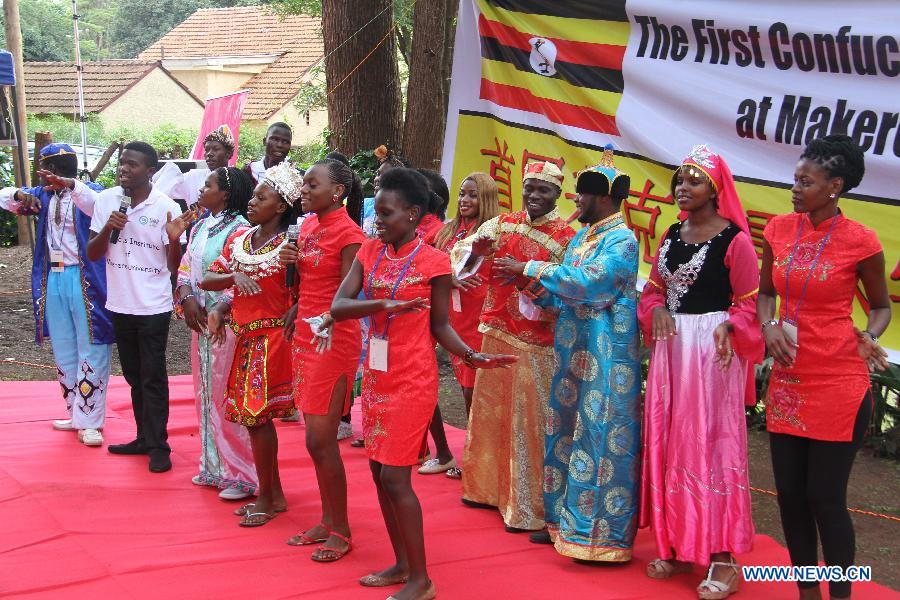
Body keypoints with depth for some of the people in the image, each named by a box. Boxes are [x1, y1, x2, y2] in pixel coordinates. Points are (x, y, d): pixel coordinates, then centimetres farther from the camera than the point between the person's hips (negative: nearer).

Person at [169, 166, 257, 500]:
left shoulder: (238, 230, -13)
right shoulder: (199, 227, 12)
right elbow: (185, 268, 11)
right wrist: (187, 298, -7)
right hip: (201, 321, 8)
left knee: (225, 398, -5)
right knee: (205, 395, 14)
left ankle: (242, 475, 3)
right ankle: (213, 467, 26)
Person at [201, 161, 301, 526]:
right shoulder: (239, 238, 9)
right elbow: (208, 280, 8)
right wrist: (233, 277, -11)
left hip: (272, 338, -7)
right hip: (246, 337, 7)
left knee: (256, 415, -6)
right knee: (255, 417, 10)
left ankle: (266, 499, 7)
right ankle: (275, 494, 20)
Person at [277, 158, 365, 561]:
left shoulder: (348, 233, -13)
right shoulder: (308, 226, 11)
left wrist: (326, 324, -29)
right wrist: (290, 263, 0)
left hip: (333, 341, -8)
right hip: (305, 337, 8)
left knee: (320, 440, -5)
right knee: (316, 439, 12)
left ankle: (341, 531, 7)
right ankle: (327, 522, 23)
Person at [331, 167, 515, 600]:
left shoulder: (433, 262, -11)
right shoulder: (369, 252, 3)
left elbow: (440, 326, -4)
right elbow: (338, 307, -8)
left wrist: (472, 356, -20)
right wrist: (385, 305, -24)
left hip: (412, 381, -6)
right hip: (376, 376, 6)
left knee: (395, 477, -6)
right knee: (379, 472, 10)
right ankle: (402, 564, 25)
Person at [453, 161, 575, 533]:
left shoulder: (565, 238, -5)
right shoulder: (501, 225, 7)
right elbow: (461, 252, 2)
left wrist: (527, 277, -26)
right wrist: (475, 249, -20)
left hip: (536, 342, -5)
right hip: (497, 333, 5)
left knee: (528, 420, -3)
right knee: (490, 411, 14)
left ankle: (527, 508, 6)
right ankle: (490, 487, 30)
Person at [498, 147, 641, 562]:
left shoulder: (622, 240, -11)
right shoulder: (583, 236, 15)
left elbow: (588, 282, -24)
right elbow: (567, 291, 14)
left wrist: (529, 270, -20)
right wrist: (533, 290, -5)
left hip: (605, 353, -9)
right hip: (573, 351, 9)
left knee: (602, 437, -4)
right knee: (566, 430, 12)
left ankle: (603, 534, 3)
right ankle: (565, 519, 23)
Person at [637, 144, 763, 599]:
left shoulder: (735, 239, -9)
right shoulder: (672, 235, 12)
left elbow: (748, 303, -10)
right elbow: (654, 288, 15)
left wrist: (727, 327, -28)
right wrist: (656, 311, -6)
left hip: (713, 348, -7)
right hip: (670, 345, 7)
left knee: (711, 441, -3)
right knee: (668, 440, 10)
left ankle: (722, 556, 4)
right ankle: (677, 544, 23)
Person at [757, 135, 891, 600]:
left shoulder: (859, 241, -9)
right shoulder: (779, 229, 3)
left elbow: (881, 306, 5)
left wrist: (868, 337, -15)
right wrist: (770, 327, -5)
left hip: (838, 385, -5)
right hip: (787, 380, 5)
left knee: (825, 498, -1)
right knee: (790, 495, 11)